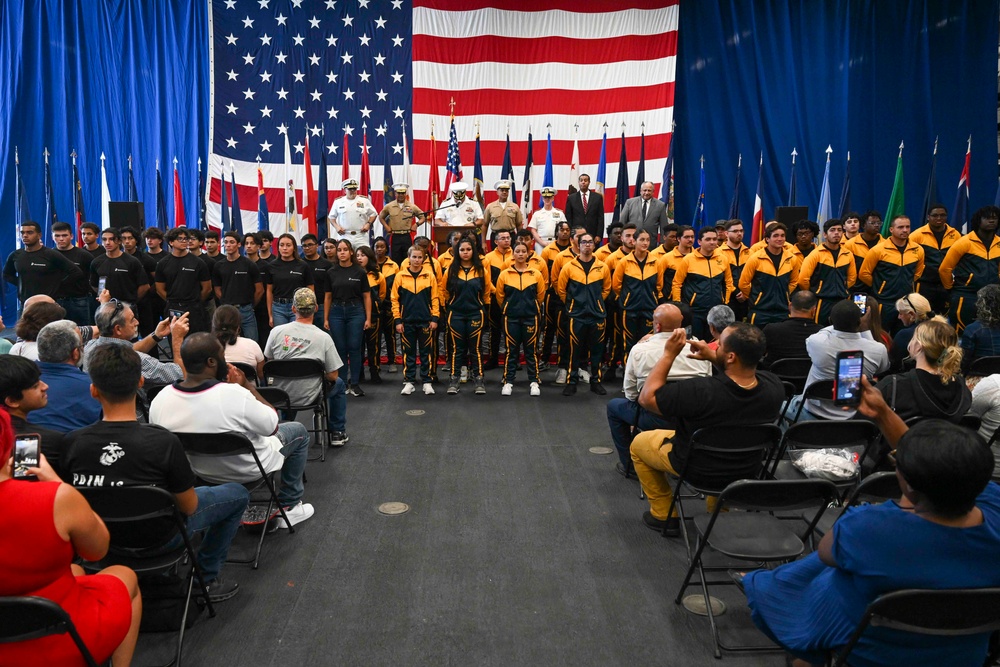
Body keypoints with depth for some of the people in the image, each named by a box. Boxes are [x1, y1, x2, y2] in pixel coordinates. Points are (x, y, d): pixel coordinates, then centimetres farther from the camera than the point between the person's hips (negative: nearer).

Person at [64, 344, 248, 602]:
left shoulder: (72, 442, -21)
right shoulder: (164, 442, -32)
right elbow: (188, 507, -18)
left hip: (101, 537, 5)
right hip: (157, 540, -4)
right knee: (238, 494, 16)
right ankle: (207, 579, 21)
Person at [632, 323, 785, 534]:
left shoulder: (700, 391, -41)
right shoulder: (773, 387, -27)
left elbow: (646, 398, -26)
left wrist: (669, 354, -25)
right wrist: (712, 357, -11)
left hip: (694, 465, -4)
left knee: (638, 443, 21)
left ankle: (664, 516, 26)